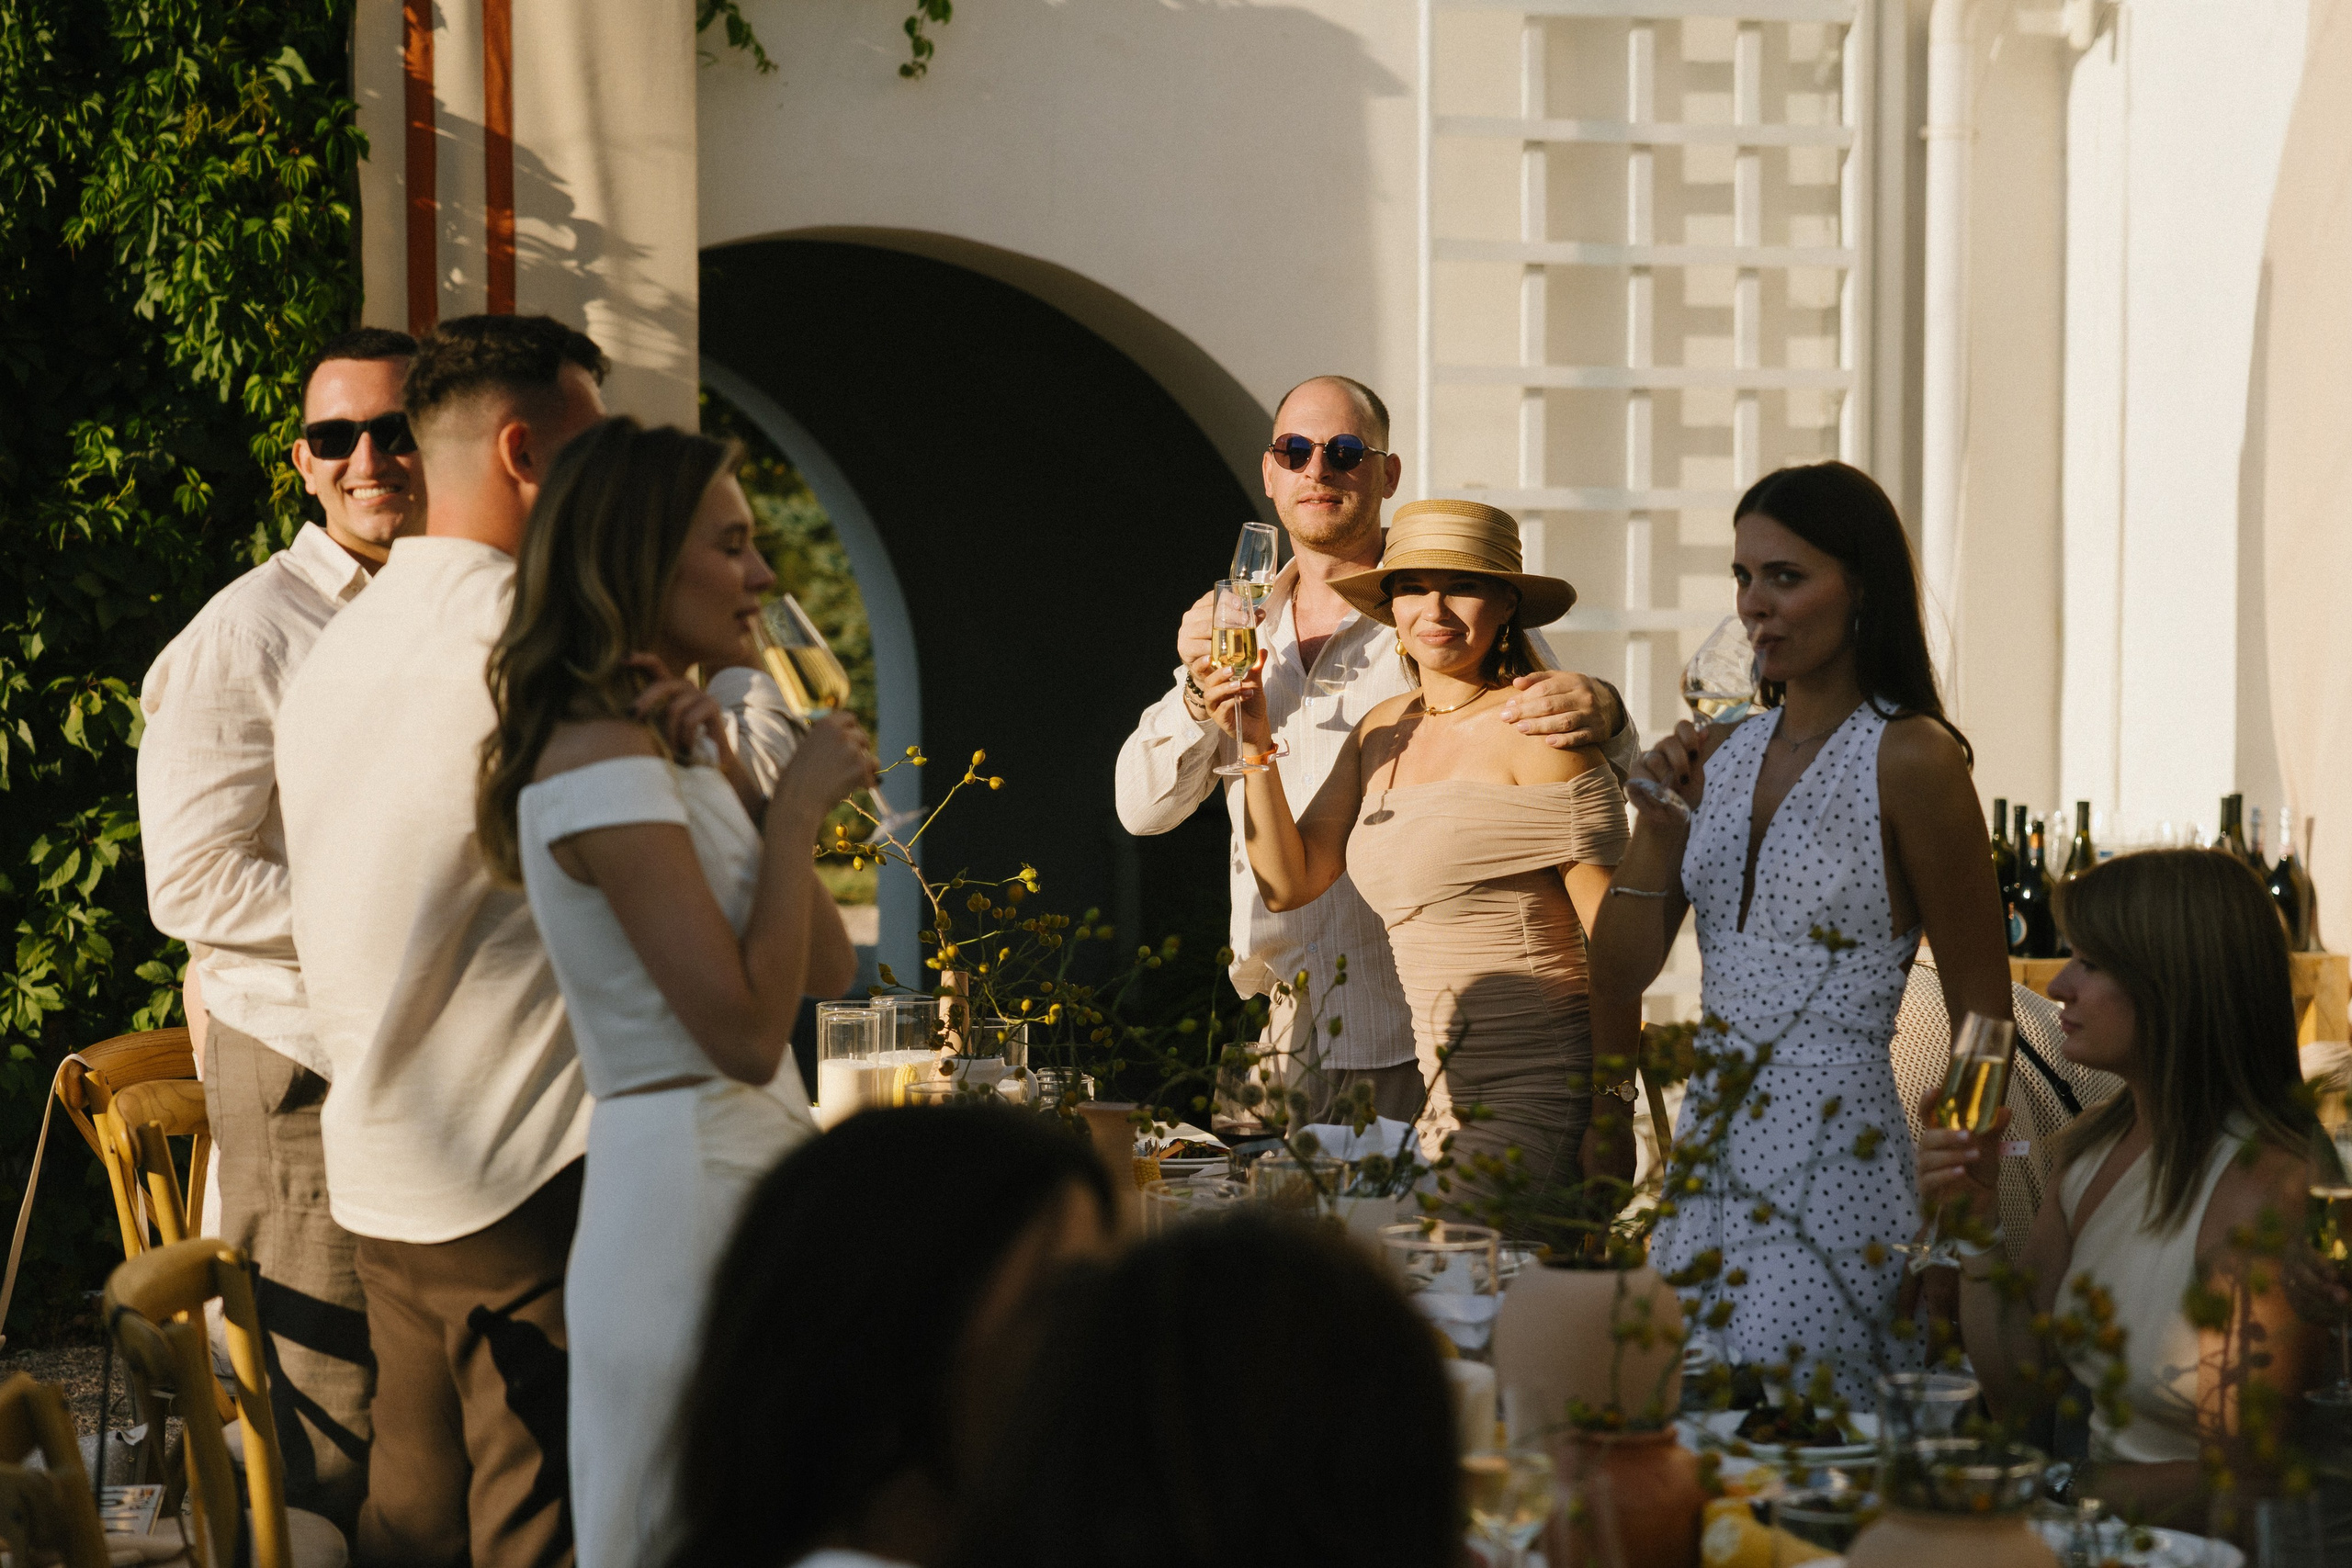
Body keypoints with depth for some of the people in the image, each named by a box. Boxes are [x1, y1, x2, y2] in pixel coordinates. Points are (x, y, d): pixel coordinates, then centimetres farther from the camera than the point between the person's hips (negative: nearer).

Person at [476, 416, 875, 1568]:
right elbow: (746, 1030, -21)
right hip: (690, 1198, -10)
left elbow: (829, 970, 10)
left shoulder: (663, 754, 16)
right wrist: (797, 808, -13)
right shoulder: (601, 765, -15)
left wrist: (732, 779, 1)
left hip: (744, 1183, 10)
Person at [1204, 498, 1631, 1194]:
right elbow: (1290, 884, 12)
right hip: (1445, 1096, 7)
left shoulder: (1534, 726, -8)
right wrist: (1256, 746, -1)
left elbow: (1613, 930, -10)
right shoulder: (1383, 731, 14)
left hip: (1539, 1092, -6)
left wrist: (1612, 1118, -15)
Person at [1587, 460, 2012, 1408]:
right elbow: (1617, 981, 10)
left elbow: (1981, 1017, -5)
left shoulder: (1911, 760, -9)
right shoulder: (1720, 753, 10)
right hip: (1708, 1153, 7)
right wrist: (1656, 821, -2)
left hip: (1837, 1165, -7)